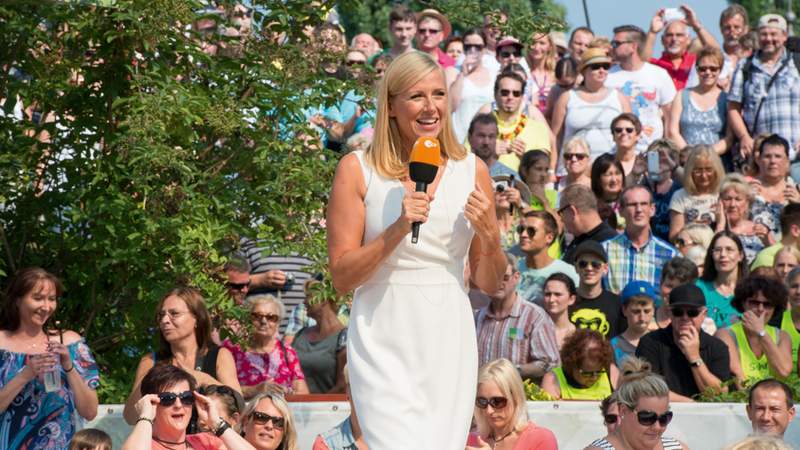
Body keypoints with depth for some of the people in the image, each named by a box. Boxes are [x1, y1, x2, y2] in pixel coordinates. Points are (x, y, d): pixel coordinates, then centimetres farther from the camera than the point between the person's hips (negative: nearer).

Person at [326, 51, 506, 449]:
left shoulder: (472, 170, 7)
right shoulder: (358, 170, -2)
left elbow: (488, 284, 11)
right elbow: (342, 278, -5)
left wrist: (489, 234, -8)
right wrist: (398, 229, -16)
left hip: (449, 343, 3)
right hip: (384, 344, -3)